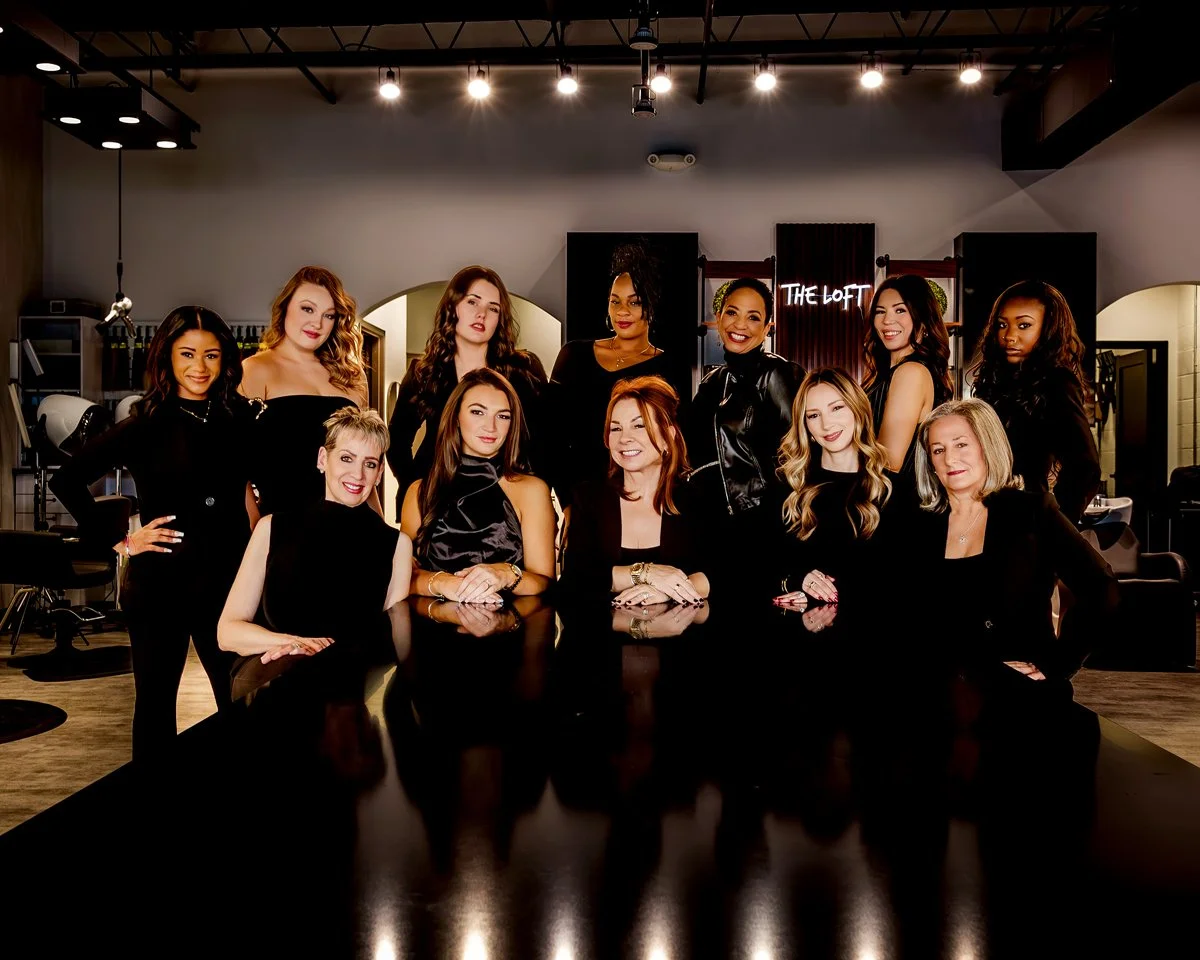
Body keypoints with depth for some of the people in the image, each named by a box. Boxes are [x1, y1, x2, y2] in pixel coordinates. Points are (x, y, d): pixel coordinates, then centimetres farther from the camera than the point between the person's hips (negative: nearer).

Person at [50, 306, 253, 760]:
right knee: (155, 700, 11)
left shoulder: (238, 420, 3)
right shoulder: (146, 425, -5)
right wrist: (120, 540, -6)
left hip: (228, 579, 2)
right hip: (160, 582, -2)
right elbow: (66, 479, -5)